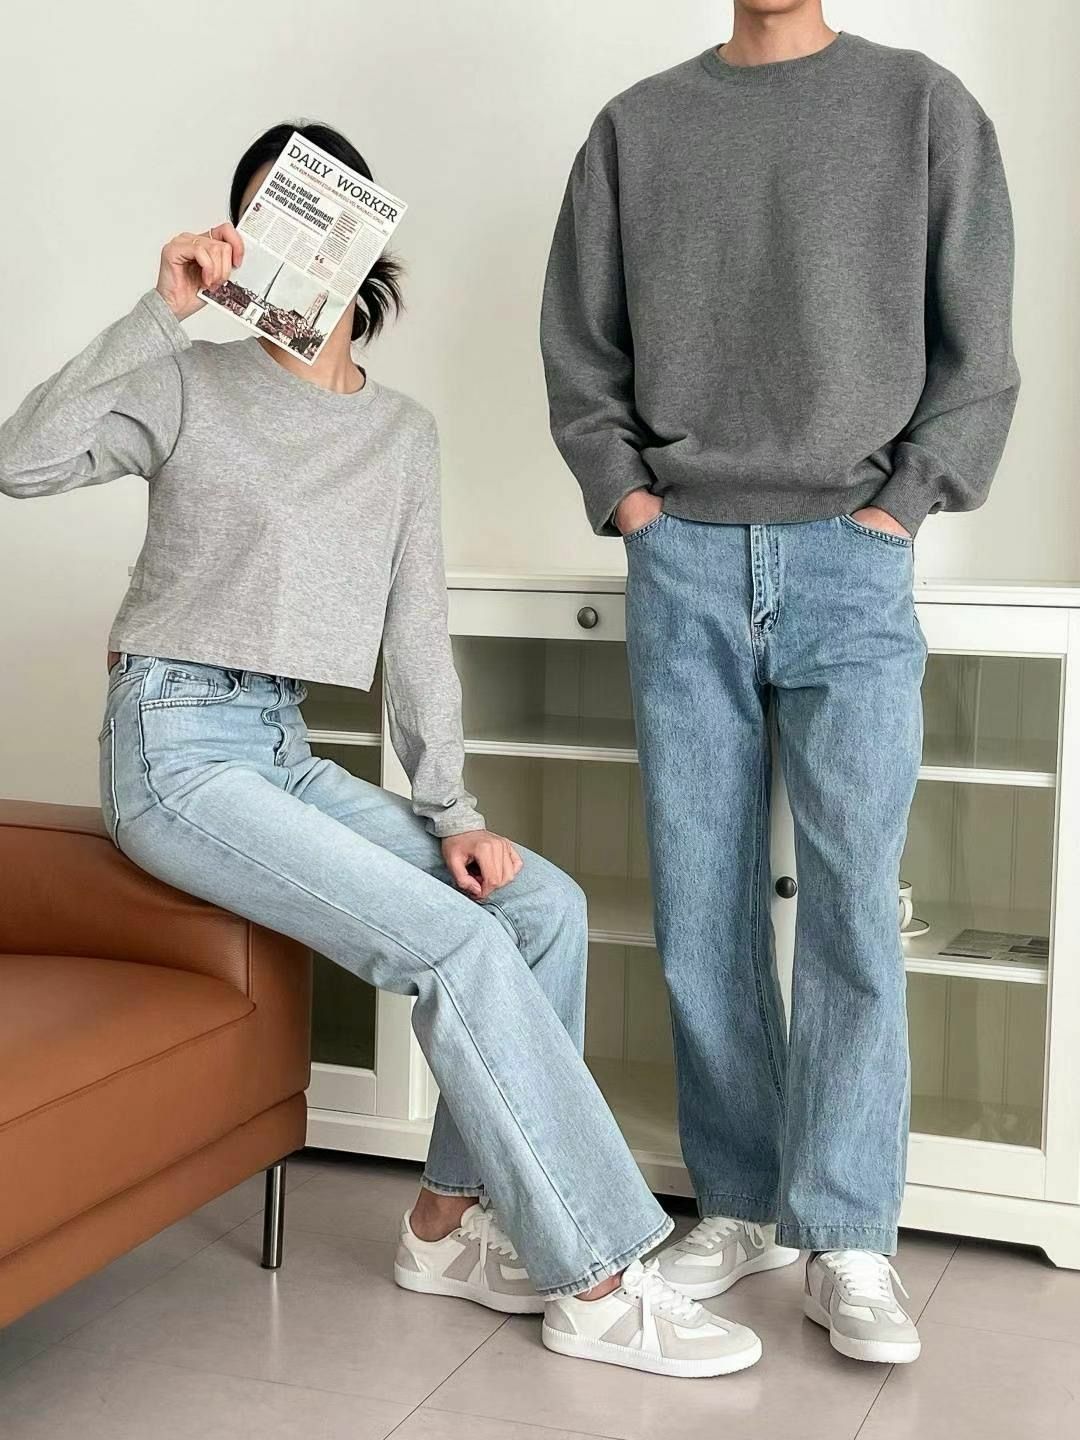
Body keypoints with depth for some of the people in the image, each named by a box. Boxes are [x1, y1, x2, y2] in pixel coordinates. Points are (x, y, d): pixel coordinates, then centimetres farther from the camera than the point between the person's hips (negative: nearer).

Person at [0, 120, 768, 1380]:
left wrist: (452, 813, 0)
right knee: (456, 945, -20)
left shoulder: (403, 432, 12)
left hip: (284, 751, 6)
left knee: (546, 905, -9)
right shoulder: (195, 386, -2)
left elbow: (417, 629, 9)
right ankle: (593, 1283, -11)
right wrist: (162, 312, -20)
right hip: (174, 746, -6)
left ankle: (448, 1222, 2)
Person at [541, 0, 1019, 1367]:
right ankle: (739, 1206, 13)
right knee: (702, 908, 2)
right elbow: (579, 348, 15)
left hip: (851, 565, -2)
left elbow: (976, 347, 5)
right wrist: (626, 492, 2)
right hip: (683, 562, 2)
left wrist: (898, 508, -4)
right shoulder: (637, 126, 12)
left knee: (852, 908, -8)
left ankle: (845, 1241, 0)